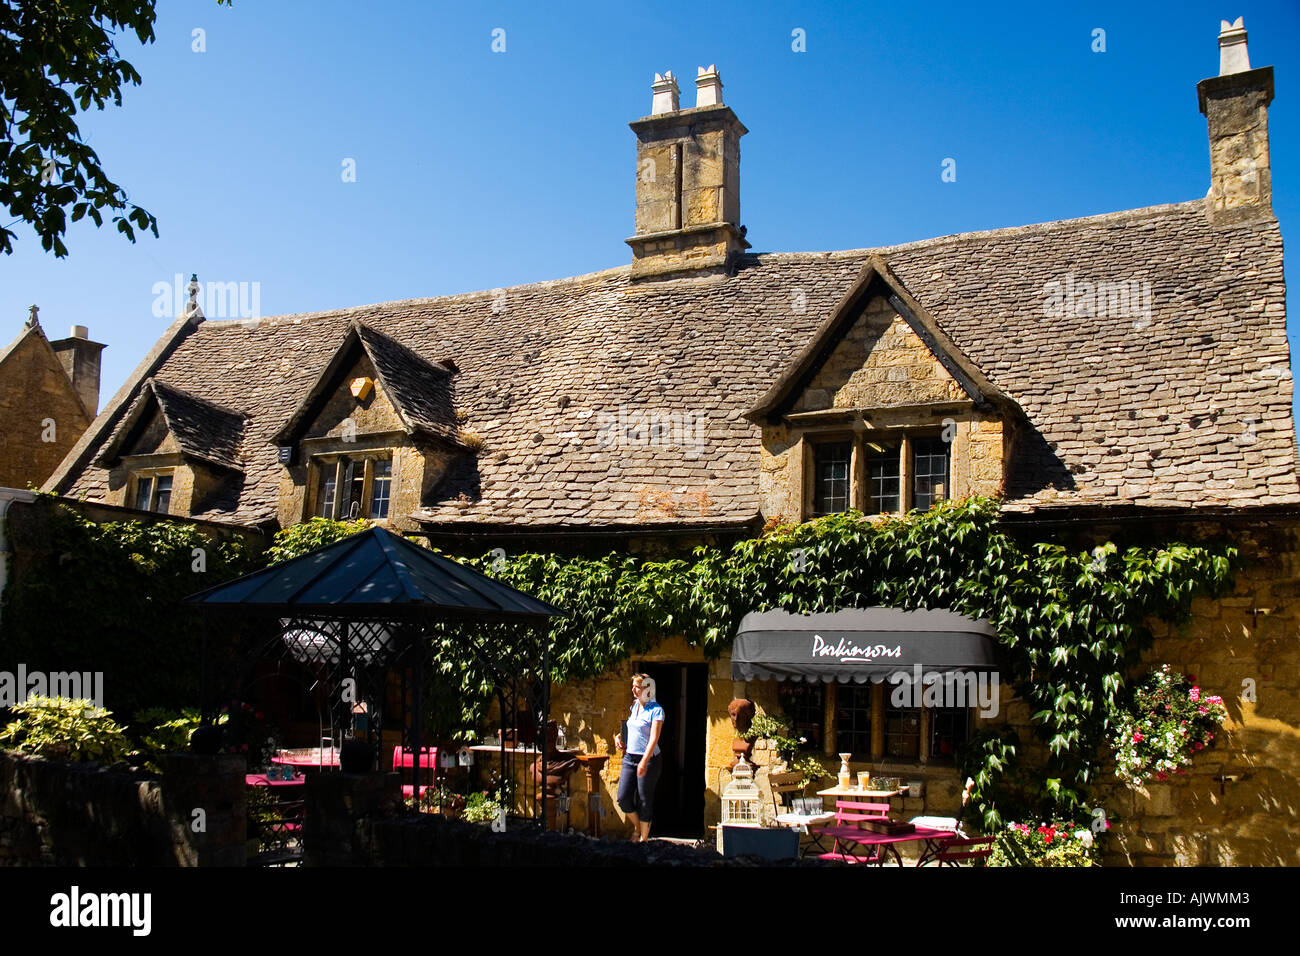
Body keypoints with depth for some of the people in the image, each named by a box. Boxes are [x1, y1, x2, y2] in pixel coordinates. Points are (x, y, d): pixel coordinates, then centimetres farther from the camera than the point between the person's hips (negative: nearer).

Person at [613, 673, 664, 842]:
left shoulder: (656, 711, -11)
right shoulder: (633, 706, 9)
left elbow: (654, 739, -19)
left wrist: (644, 761, -29)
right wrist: (617, 736, 9)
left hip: (649, 759, -6)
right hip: (629, 757, 6)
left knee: (644, 801, 2)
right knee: (623, 798, -1)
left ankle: (643, 838, 16)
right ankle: (637, 826, 25)